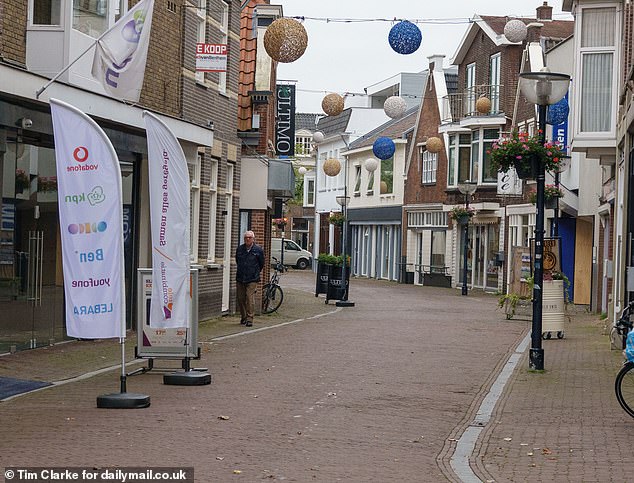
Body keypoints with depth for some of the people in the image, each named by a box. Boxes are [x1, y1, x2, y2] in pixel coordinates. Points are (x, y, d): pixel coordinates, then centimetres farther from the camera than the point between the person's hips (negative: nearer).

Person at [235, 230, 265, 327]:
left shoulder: (258, 249, -3)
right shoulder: (240, 249, 6)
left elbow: (261, 264, 8)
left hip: (252, 279, -4)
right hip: (240, 278, 4)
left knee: (249, 298, -12)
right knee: (240, 298, 5)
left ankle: (249, 319, -10)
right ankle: (243, 317, 21)